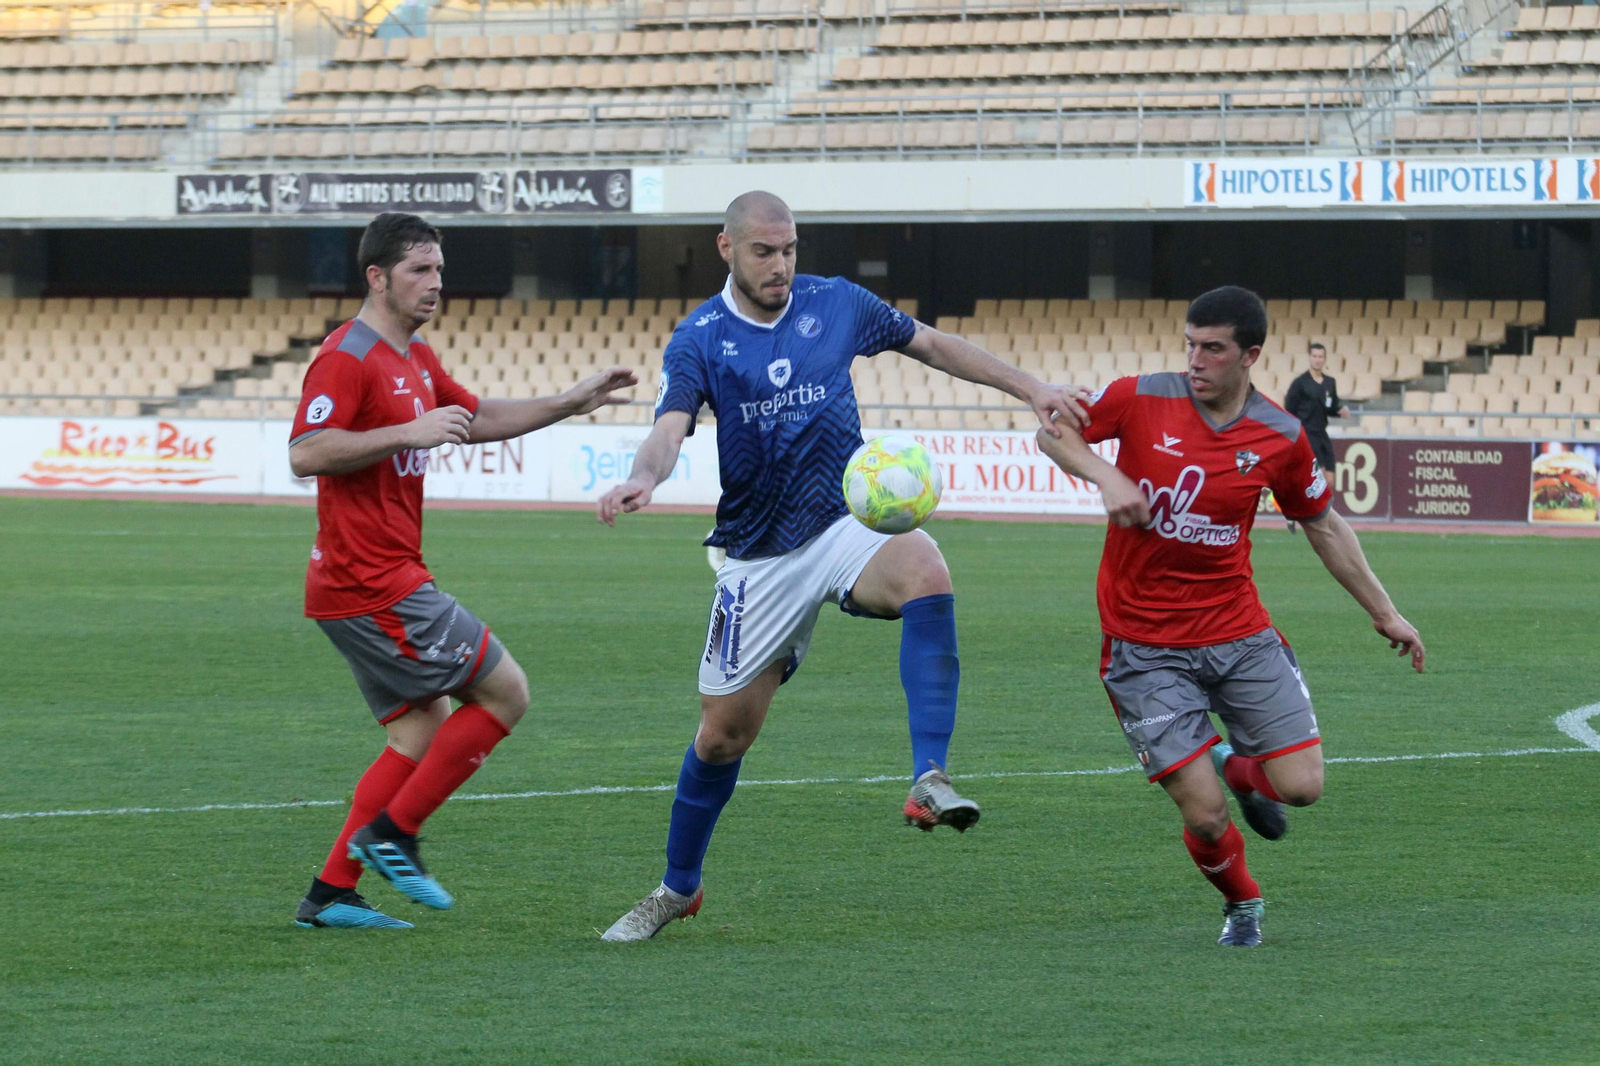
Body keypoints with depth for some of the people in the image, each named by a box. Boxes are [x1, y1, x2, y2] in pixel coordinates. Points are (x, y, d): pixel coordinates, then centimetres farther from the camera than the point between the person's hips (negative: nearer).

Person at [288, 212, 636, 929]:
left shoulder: (415, 359, 17)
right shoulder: (348, 358, -14)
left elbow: (476, 419, 30)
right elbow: (305, 454, -24)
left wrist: (571, 403, 23)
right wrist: (412, 432, -27)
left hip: (382, 583, 10)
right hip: (371, 582, -10)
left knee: (424, 733, 12)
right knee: (505, 693, -6)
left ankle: (330, 894, 10)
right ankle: (391, 833, -2)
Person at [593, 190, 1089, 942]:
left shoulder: (836, 306, 2)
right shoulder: (698, 341, -5)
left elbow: (933, 346, 16)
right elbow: (669, 430, -21)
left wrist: (1031, 389, 11)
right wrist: (643, 479, -44)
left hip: (848, 521, 0)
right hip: (760, 557, 0)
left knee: (924, 570, -36)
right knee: (724, 732, 5)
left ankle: (930, 781, -41)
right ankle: (677, 888, 29)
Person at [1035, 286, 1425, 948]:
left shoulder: (1280, 438, -3)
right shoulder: (1141, 400, -9)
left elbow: (1323, 525, 12)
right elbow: (1053, 432, 3)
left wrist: (1384, 613, 15)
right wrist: (1106, 476, -17)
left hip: (1239, 634, 2)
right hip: (1145, 648, -2)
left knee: (1301, 787, -7)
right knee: (1205, 815, -9)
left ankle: (1238, 767, 30)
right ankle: (1242, 902, 25)